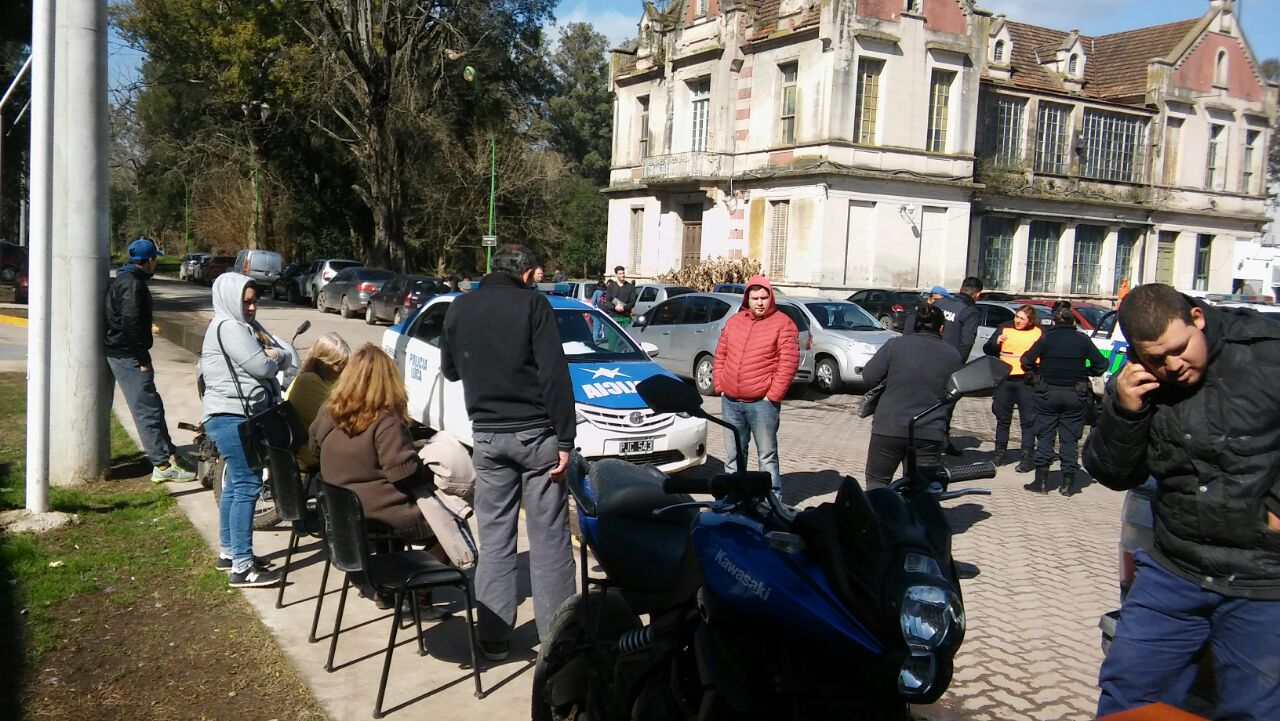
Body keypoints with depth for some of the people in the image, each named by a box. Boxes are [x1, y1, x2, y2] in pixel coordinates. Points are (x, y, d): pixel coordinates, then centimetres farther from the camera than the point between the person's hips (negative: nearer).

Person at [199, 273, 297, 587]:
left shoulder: (246, 325, 17)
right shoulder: (228, 328, -13)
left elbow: (289, 355, 12)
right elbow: (262, 366, -21)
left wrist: (274, 354, -10)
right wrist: (272, 356, 0)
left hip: (243, 416, 11)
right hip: (232, 418, -11)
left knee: (235, 485, 17)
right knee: (247, 486, -12)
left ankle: (228, 552, 29)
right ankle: (242, 567, -10)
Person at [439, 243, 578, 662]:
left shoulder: (460, 309, 5)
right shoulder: (533, 305, -7)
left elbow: (450, 370, 17)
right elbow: (555, 376, -13)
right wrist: (565, 439, -11)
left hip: (487, 436, 4)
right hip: (536, 433, -3)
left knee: (494, 538, 10)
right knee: (549, 537, 3)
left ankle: (494, 639, 13)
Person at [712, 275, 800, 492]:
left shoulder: (783, 324, -5)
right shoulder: (734, 321, 12)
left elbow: (788, 363, -11)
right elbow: (720, 355, 16)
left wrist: (772, 395, -13)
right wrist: (719, 386, 7)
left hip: (762, 403, -5)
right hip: (730, 402, 5)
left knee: (767, 456, 0)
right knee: (733, 455, 14)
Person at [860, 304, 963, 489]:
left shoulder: (895, 345, -4)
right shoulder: (953, 355, 2)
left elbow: (869, 376, -4)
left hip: (889, 428, -2)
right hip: (929, 433, 2)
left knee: (877, 481, 14)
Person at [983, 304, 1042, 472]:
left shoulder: (1039, 333, 1)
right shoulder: (1005, 328, 8)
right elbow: (987, 350, 9)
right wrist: (996, 342, -11)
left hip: (1026, 382, -3)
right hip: (1004, 380, 3)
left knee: (1028, 420, -3)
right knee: (1002, 418, 13)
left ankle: (1028, 457, 2)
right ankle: (1000, 453, 24)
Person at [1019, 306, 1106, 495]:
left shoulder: (1047, 339, -4)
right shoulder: (1083, 340, 1)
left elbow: (1026, 362, -8)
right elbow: (1100, 364, 0)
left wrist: (1038, 371, 10)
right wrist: (1083, 372, 15)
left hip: (1048, 393, -1)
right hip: (1075, 396, 1)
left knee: (1044, 437, 6)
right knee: (1069, 439, 7)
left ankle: (1041, 480, 3)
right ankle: (1068, 483, 7)